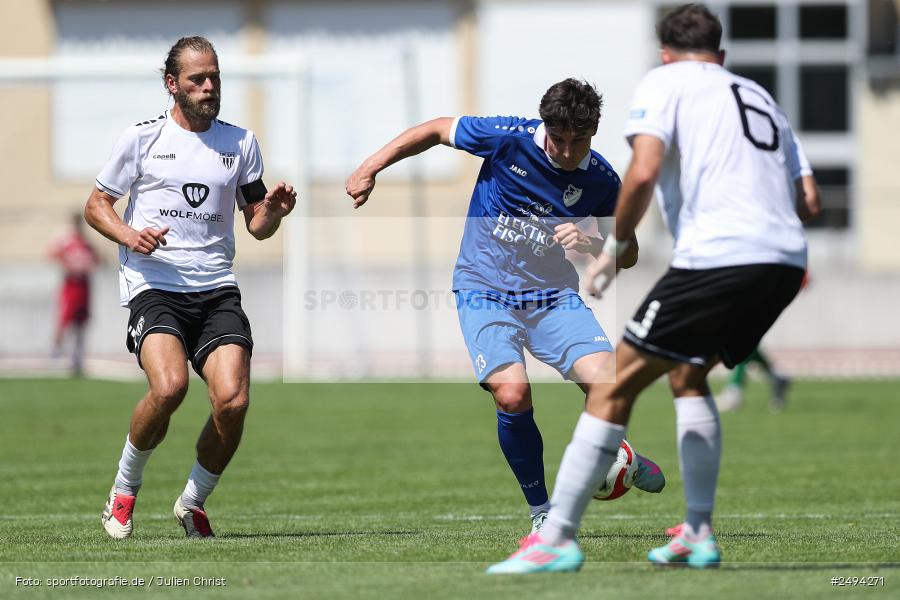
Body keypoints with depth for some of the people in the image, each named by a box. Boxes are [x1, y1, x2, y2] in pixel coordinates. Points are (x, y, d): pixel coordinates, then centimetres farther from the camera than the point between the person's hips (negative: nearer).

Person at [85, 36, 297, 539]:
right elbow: (97, 205, 11)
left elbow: (257, 225, 18)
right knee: (170, 386, -28)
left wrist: (274, 211, -6)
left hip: (217, 290, 3)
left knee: (233, 399, -18)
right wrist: (128, 235, -10)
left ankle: (193, 503, 8)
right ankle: (125, 489, -2)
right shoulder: (142, 138, 4)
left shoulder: (241, 142, 13)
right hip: (153, 286, -3)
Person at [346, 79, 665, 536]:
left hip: (553, 296, 2)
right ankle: (541, 510, -5)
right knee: (512, 393, -25)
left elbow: (628, 254, 6)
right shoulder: (509, 138, -12)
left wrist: (591, 244, -16)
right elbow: (436, 130, 2)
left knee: (606, 383, -20)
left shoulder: (602, 180, -5)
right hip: (485, 292, -2)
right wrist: (369, 169, 1)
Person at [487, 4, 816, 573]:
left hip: (715, 256, -7)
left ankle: (558, 537, -4)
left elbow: (644, 171, -9)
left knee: (618, 386, 0)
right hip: (787, 258, 7)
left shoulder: (663, 82, 7)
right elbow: (799, 194, 25)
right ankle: (699, 535, 22)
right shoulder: (758, 95, 27)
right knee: (687, 374, 27)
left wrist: (616, 247, 3)